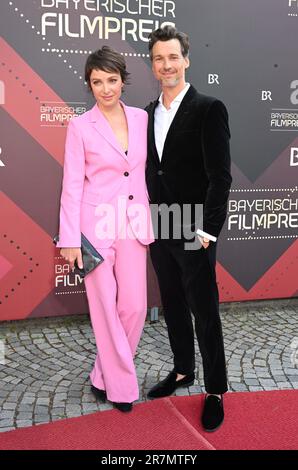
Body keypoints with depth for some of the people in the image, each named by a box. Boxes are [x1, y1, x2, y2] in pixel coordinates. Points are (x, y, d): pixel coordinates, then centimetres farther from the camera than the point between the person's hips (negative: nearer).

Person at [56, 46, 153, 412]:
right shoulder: (80, 126, -5)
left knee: (135, 306, 5)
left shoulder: (141, 118, 6)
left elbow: (148, 169, 11)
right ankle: (120, 385, 24)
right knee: (105, 308, 5)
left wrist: (150, 218, 8)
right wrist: (70, 239, -9)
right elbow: (72, 185, -6)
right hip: (96, 224, -4)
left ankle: (105, 375, 29)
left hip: (133, 224, 4)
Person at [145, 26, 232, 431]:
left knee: (205, 314, 4)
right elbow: (151, 172, 13)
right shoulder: (149, 113, 10)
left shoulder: (209, 109, -9)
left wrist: (208, 230, -17)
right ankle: (182, 371, 36)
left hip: (194, 233, -6)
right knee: (173, 308, 17)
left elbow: (220, 176, -13)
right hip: (159, 231, 6)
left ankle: (215, 392, 21)